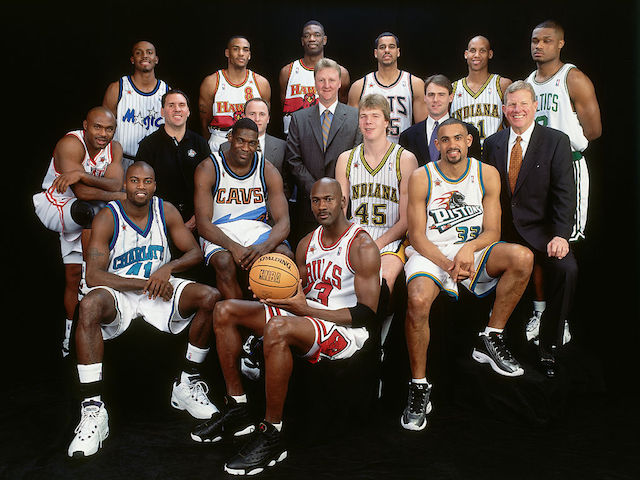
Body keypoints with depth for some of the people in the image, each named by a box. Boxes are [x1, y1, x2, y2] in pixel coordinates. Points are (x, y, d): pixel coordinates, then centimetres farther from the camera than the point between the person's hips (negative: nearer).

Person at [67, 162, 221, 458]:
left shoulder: (166, 211, -1)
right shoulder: (107, 218, -12)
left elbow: (195, 252, 2)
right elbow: (93, 276, -19)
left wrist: (167, 268, -19)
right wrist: (145, 283, -25)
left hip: (159, 289, 4)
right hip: (118, 292, -3)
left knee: (210, 297, -20)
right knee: (90, 305, -37)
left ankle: (186, 385, -6)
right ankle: (93, 411, -32)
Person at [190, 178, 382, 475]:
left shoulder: (363, 247, -11)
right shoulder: (307, 243, 12)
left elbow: (367, 315, -15)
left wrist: (306, 309, -20)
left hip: (346, 331, -8)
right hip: (308, 318, 8)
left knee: (277, 327, -38)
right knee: (225, 311, -2)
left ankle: (271, 436, -26)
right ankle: (236, 412, 3)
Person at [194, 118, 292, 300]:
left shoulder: (268, 171, -1)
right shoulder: (208, 168, -7)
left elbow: (283, 221, -8)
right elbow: (203, 222, -13)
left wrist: (264, 247, -31)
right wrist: (233, 247, -31)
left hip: (257, 228, 2)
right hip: (220, 232, -2)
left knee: (286, 256, -26)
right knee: (224, 262, -34)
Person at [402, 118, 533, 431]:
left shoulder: (487, 174, 3)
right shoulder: (420, 178, -3)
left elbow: (492, 231, 1)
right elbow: (417, 236, -5)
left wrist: (469, 248, -21)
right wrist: (447, 264, -21)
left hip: (474, 250, 3)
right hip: (431, 253, -3)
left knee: (522, 257, -26)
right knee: (418, 301, -34)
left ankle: (490, 339, -10)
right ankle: (419, 386, -14)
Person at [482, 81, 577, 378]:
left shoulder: (556, 141, 1)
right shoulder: (492, 143, 11)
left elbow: (564, 194, -6)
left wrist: (561, 235, -19)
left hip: (540, 230, -2)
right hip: (500, 230, 3)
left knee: (566, 269, -28)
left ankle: (548, 348, -10)